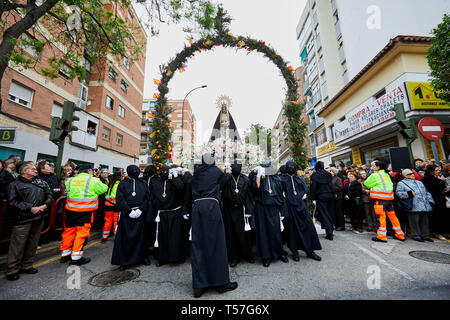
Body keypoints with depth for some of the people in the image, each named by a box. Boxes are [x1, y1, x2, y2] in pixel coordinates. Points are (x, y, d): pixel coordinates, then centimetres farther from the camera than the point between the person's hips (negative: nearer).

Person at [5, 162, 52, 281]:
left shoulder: (41, 182, 12)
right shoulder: (15, 184, 0)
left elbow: (49, 195, 11)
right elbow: (12, 202, -7)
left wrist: (45, 205, -6)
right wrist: (30, 208, -14)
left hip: (39, 218, 4)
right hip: (23, 219, -4)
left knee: (33, 243, 13)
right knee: (18, 245, 2)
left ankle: (26, 265, 27)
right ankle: (12, 270, 18)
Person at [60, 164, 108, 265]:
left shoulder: (70, 180, 6)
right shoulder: (94, 180, -10)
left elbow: (67, 191, 17)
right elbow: (104, 189, -2)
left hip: (70, 209, 6)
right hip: (85, 211, -6)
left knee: (69, 230, 18)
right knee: (82, 232, 4)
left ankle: (65, 255, 31)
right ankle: (76, 257, 11)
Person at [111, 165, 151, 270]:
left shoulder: (143, 183, 7)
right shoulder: (123, 183, 3)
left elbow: (147, 198, 3)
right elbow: (119, 199, -4)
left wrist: (140, 210, -10)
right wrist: (129, 211, -12)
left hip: (140, 214, 1)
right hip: (127, 215, -1)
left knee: (141, 236, 7)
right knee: (126, 238, 3)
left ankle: (141, 257, 23)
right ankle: (124, 261, 18)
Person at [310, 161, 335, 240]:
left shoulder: (315, 175, -5)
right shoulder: (328, 174, 8)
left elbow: (313, 187, -9)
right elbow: (331, 185, 12)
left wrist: (313, 198, -6)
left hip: (320, 196, -5)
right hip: (330, 195, 5)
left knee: (324, 214, 0)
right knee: (330, 213, 16)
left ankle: (329, 234, -3)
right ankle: (330, 230, 27)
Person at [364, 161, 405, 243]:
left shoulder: (375, 175, -8)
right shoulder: (386, 174, 15)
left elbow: (366, 184, -3)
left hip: (380, 198, -7)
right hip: (389, 197, 7)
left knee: (381, 216, -4)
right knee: (392, 216, 15)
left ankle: (381, 236, 0)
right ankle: (400, 234, 25)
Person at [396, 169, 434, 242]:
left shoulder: (419, 182, 22)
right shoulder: (401, 183, 1)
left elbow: (426, 192, 24)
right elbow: (398, 193, -8)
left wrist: (430, 201, 14)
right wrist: (408, 194, -22)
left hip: (424, 206, 6)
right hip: (413, 207, -6)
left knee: (424, 221, 11)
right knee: (414, 221, -3)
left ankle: (425, 236, 22)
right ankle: (416, 236, 7)